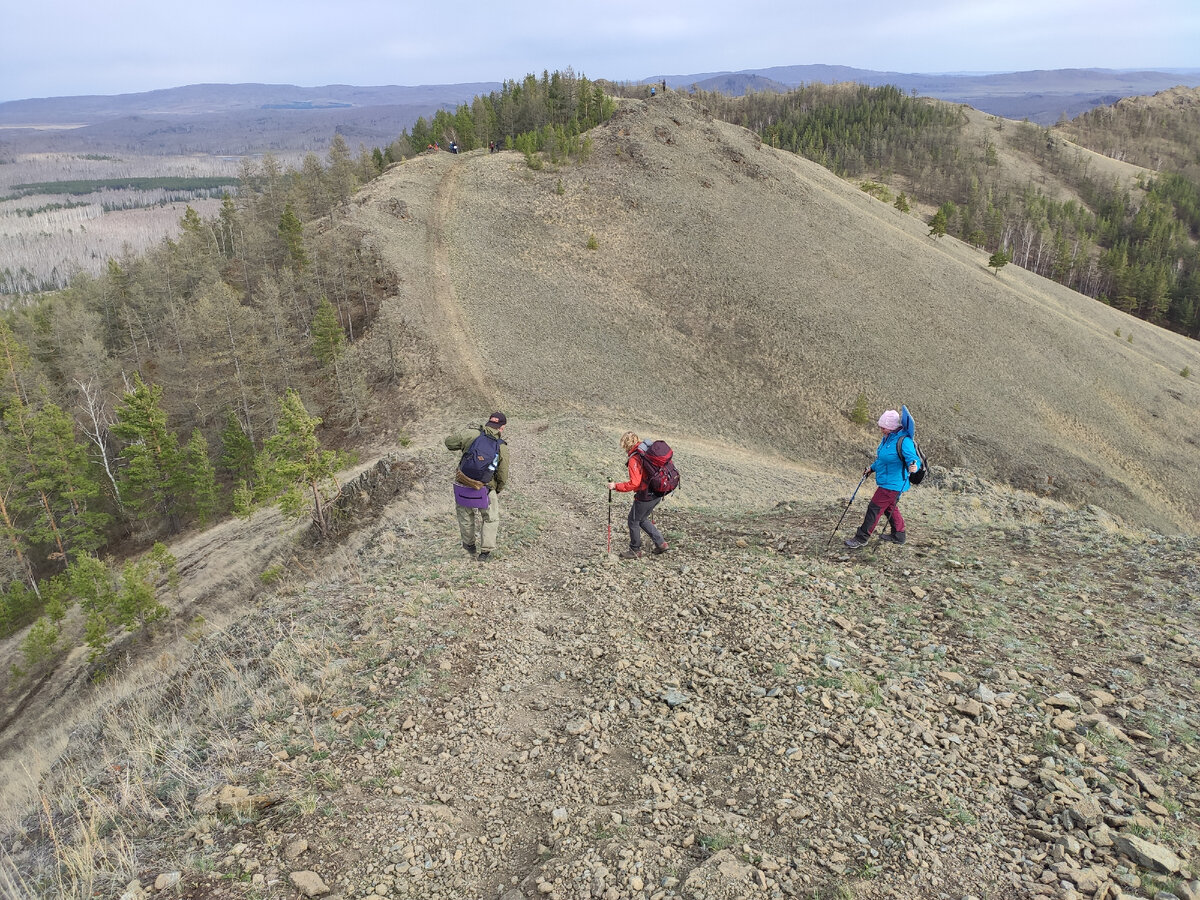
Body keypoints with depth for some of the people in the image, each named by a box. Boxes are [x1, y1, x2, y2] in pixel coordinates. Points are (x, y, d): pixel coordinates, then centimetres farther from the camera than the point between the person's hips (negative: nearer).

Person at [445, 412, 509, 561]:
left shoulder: (472, 434, -13)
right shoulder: (502, 448, -10)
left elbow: (449, 442, -2)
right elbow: (502, 476, -5)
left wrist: (463, 430, 14)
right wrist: (498, 490, 15)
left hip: (462, 488, 2)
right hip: (485, 490, -1)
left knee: (465, 516, 26)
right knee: (490, 519, 20)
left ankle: (469, 545, 42)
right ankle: (485, 551, 17)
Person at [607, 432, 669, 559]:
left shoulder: (634, 459, -20)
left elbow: (634, 483, -26)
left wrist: (616, 486, -18)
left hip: (645, 495, -8)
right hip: (658, 494, 8)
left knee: (633, 521, 11)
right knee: (642, 519, 24)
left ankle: (635, 551, 23)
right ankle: (660, 543, 24)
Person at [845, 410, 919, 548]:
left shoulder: (904, 441, -22)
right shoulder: (886, 438, 7)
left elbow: (914, 459, -27)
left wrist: (914, 466, -48)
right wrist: (872, 468, 22)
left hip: (893, 484, -10)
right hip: (885, 482, 10)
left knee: (875, 508, -5)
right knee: (890, 508, 22)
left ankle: (861, 538, 3)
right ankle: (899, 535, 38)